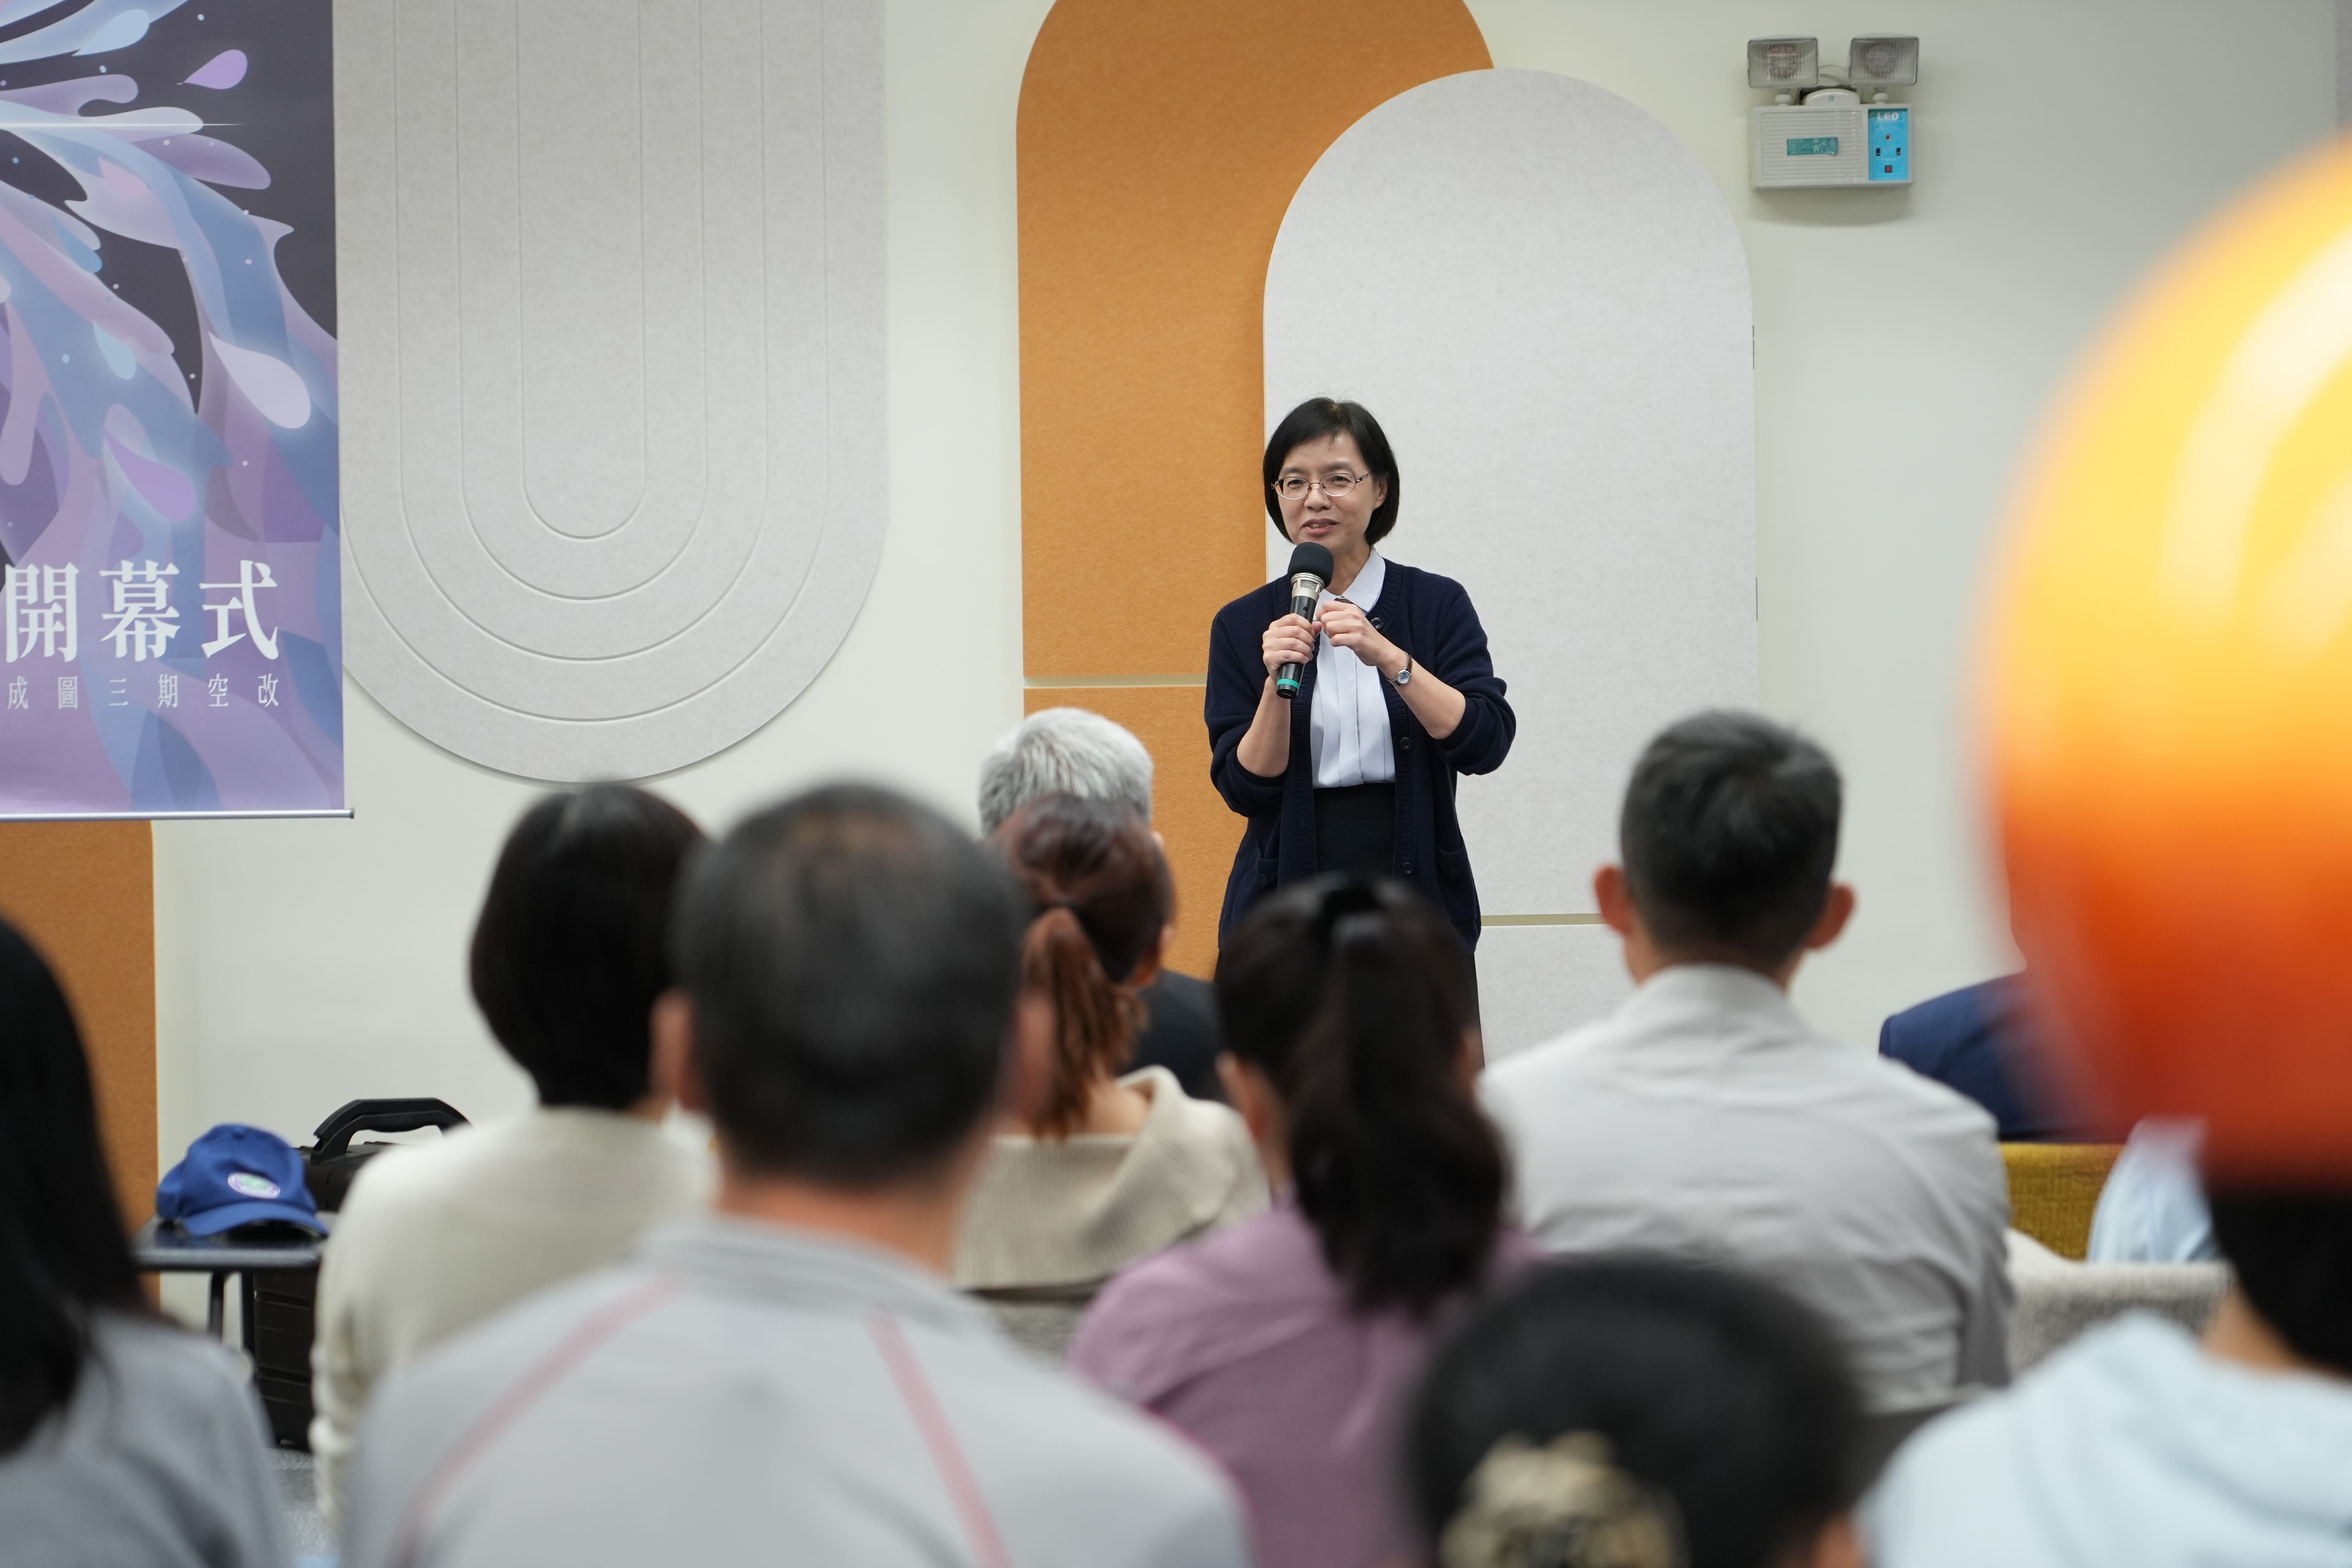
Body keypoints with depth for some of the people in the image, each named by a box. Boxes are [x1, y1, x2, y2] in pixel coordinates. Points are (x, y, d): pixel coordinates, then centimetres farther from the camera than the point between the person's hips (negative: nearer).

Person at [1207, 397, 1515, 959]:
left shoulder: (1438, 604, 2)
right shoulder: (1244, 626, 4)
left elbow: (1485, 744, -11)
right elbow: (1245, 789, -2)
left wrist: (1388, 657, -21)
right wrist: (1277, 684, -17)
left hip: (1415, 896, 0)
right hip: (1286, 906, 1)